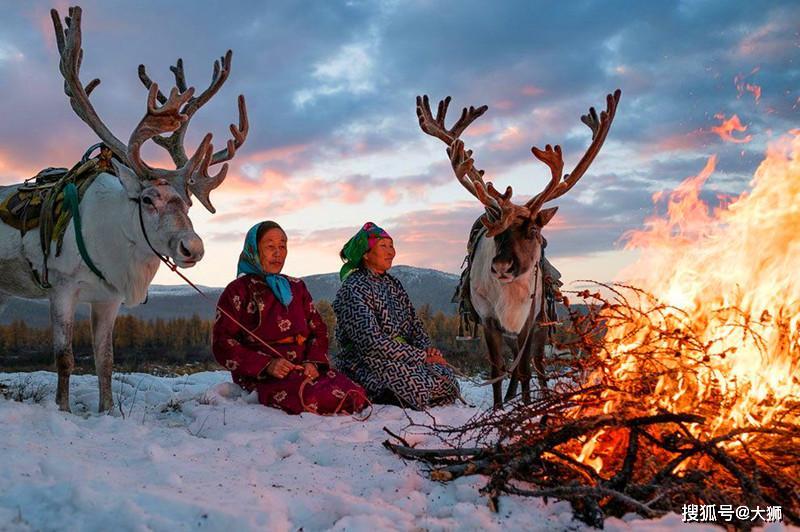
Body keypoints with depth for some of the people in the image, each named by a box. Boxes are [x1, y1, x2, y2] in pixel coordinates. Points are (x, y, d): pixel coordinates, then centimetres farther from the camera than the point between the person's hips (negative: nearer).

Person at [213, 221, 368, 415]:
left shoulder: (296, 287, 24)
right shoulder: (238, 291, 6)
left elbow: (318, 330, 17)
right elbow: (222, 345, -2)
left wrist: (313, 362, -5)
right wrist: (267, 365, -16)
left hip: (305, 368, 5)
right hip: (260, 376, -5)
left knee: (356, 397, -23)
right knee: (315, 398, -34)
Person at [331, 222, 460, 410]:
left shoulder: (392, 284, 16)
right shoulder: (353, 289, -12)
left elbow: (414, 323, 18)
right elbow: (372, 343, -21)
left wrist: (427, 349, -5)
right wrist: (421, 356, -18)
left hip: (401, 360, 8)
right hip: (364, 364, -8)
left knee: (446, 377, -13)